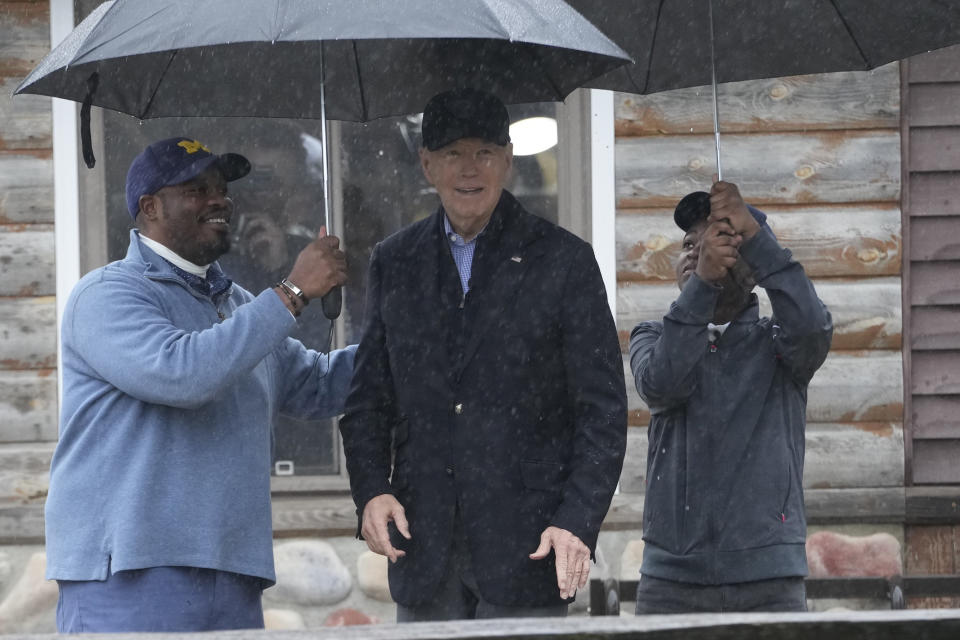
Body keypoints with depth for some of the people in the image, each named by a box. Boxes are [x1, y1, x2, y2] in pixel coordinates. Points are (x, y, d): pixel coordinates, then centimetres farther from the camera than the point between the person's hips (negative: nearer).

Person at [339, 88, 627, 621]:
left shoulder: (564, 261, 2)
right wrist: (371, 490, -2)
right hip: (423, 550, 3)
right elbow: (367, 399, 16)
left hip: (525, 552, -3)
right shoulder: (394, 263, 13)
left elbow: (604, 411, 0)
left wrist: (577, 522, -11)